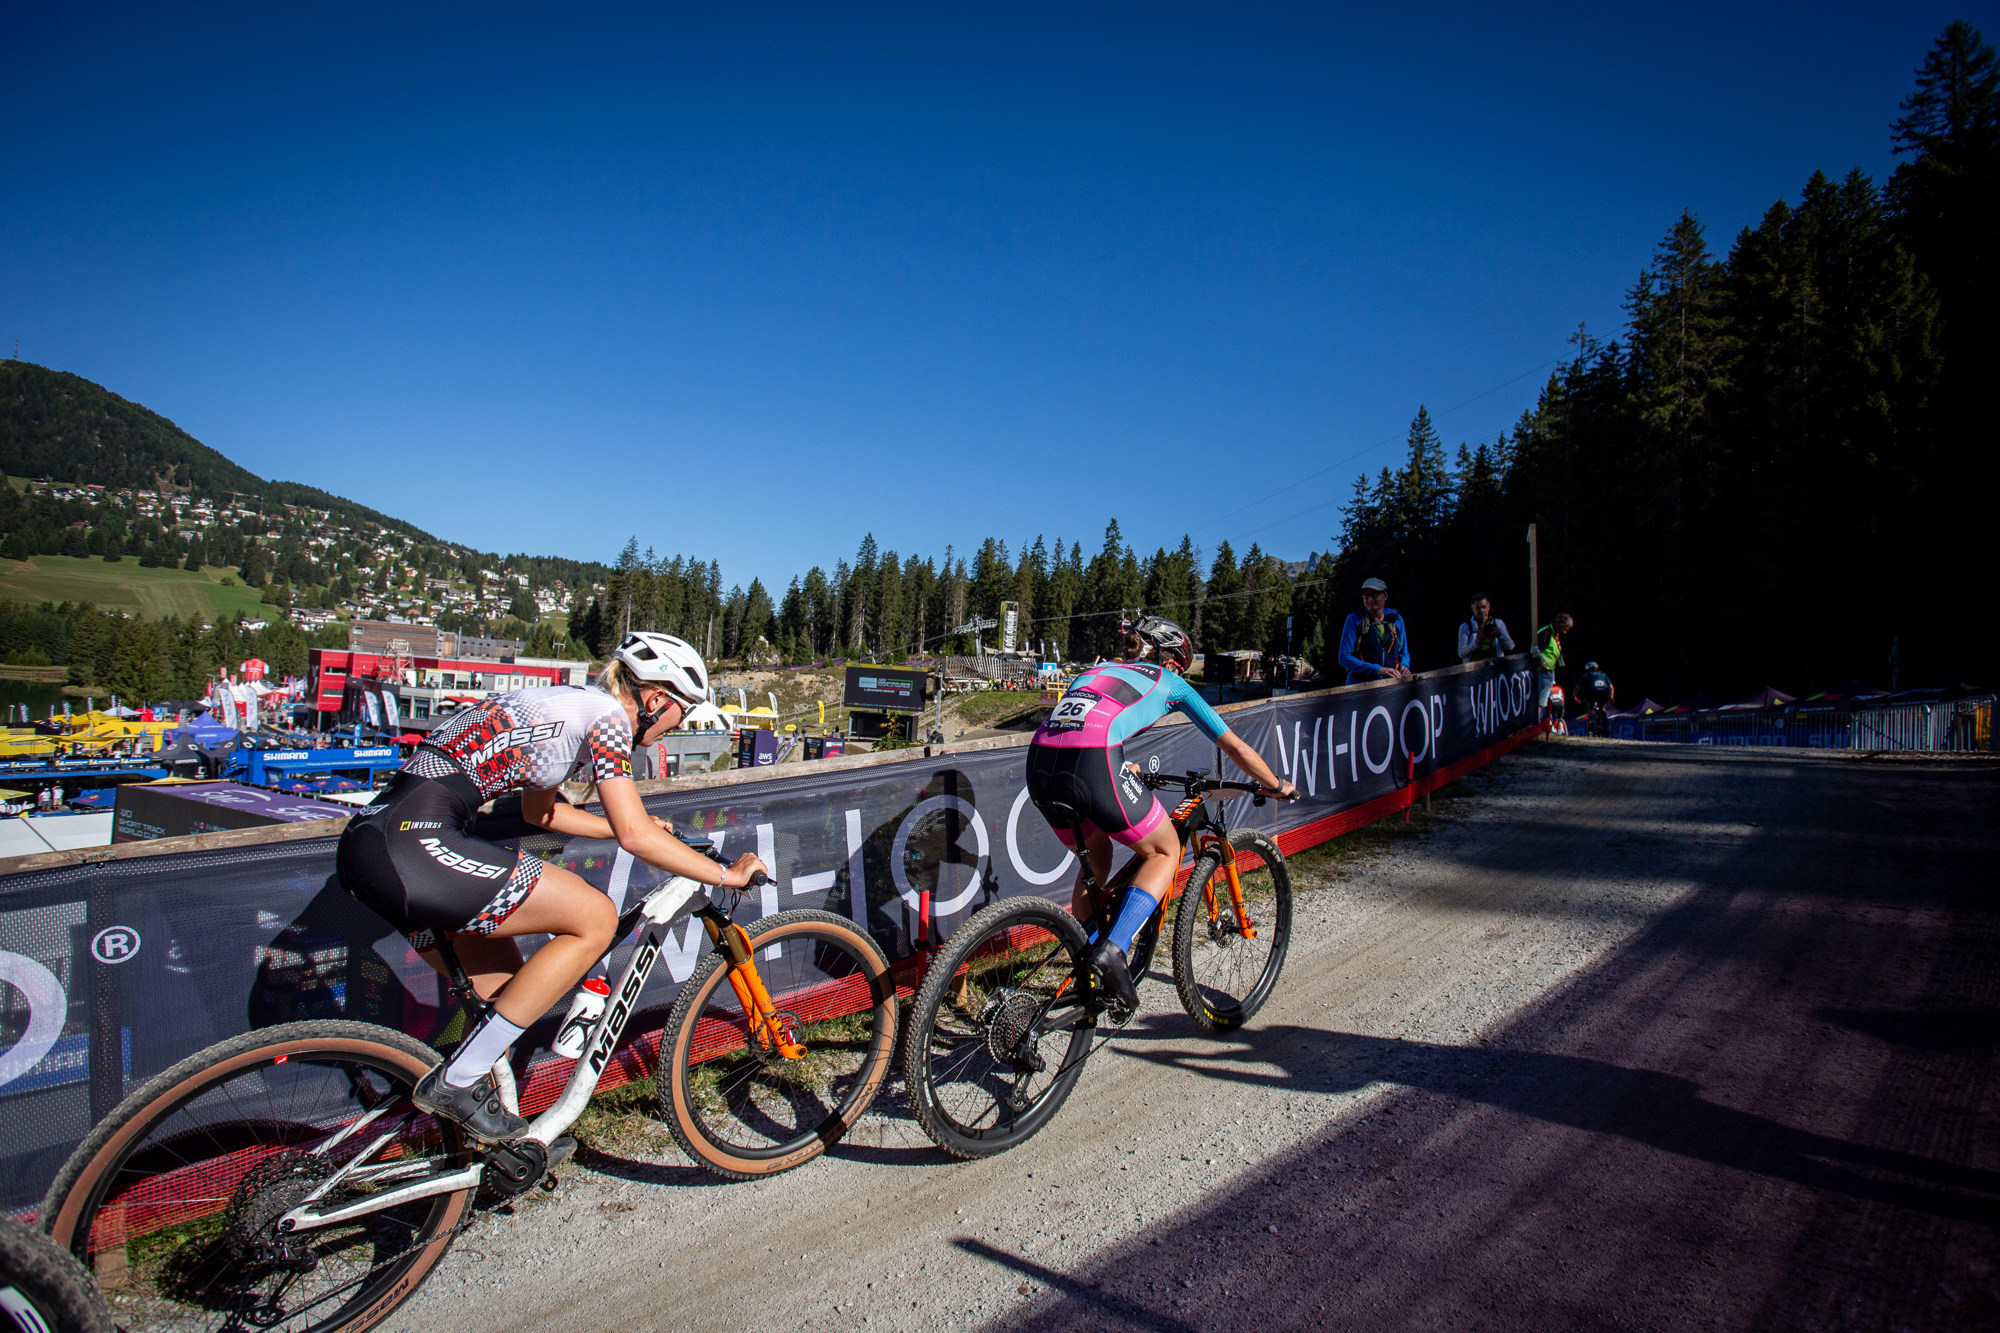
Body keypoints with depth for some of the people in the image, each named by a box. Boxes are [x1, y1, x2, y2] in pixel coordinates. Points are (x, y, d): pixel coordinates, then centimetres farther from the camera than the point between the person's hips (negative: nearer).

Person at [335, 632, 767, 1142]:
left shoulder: (567, 702, 23)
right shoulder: (607, 714, -4)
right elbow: (635, 836, -9)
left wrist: (639, 828, 37)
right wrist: (725, 874, 1)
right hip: (414, 844, -10)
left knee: (504, 992, 17)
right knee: (596, 920, -5)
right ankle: (457, 1080, -1)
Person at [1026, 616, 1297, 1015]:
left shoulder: (1097, 671, 36)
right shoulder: (1168, 682, 24)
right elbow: (1234, 747, 31)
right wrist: (1277, 786, 46)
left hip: (1038, 763, 6)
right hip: (1092, 763, -6)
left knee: (1095, 859, 30)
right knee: (1165, 851, 18)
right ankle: (1112, 949, -1)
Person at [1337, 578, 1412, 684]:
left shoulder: (1396, 620, 15)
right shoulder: (1354, 619, 3)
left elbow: (1404, 653, 27)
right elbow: (1344, 658, -4)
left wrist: (1404, 666, 3)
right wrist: (1378, 670, -12)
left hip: (1390, 686, 4)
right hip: (1359, 687, -4)